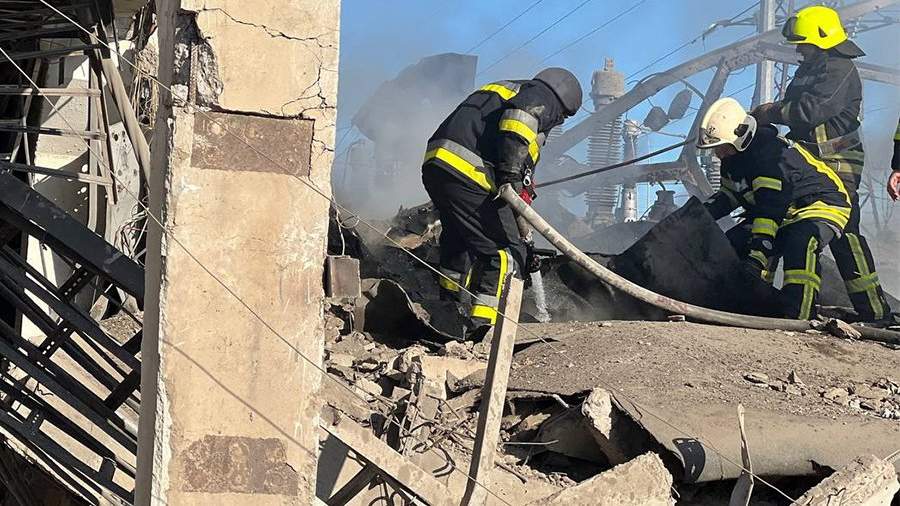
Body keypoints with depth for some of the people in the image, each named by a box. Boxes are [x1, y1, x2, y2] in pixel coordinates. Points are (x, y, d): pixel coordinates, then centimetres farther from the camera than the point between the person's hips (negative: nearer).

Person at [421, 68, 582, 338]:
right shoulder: (540, 96, 9)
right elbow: (520, 116, -17)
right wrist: (512, 172, -22)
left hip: (434, 163, 9)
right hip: (467, 172, -9)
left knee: (460, 234, 31)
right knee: (505, 252, -6)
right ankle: (483, 325, -15)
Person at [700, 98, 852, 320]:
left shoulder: (772, 156, -31)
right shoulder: (733, 155, 0)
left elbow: (770, 210, -36)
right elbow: (729, 194, 14)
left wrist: (757, 256, -40)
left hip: (823, 204, -10)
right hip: (786, 212, 10)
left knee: (799, 243, -38)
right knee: (733, 244, 1)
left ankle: (799, 315, -38)